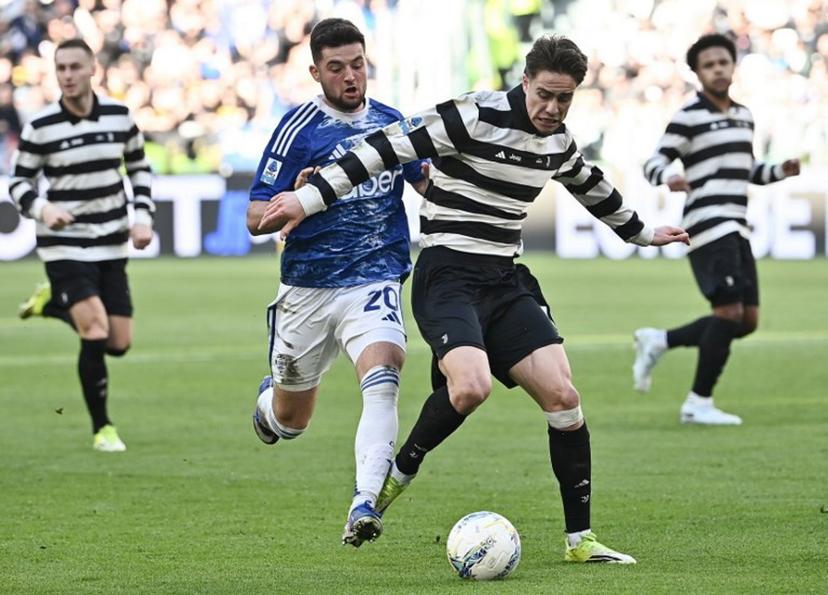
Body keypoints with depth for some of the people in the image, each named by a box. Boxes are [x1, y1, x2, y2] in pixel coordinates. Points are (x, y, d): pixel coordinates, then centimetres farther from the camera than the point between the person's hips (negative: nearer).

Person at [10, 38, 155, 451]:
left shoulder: (120, 117, 1)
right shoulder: (40, 128, -9)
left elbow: (139, 168, 14)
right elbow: (18, 183, -1)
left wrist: (143, 217, 2)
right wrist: (42, 209, -21)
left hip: (111, 246, 4)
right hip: (65, 246, -4)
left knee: (119, 344, 3)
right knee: (96, 332, -19)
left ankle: (53, 303, 30)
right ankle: (102, 430, -3)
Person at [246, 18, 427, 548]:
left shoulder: (391, 122, 5)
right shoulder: (299, 129, -7)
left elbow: (428, 185, 18)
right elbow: (256, 219, -7)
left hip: (375, 281, 1)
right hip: (308, 288, -1)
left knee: (383, 377, -28)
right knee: (290, 421, 12)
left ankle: (365, 505, -34)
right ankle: (269, 398, 50)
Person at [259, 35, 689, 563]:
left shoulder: (559, 144, 9)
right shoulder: (476, 117, -14)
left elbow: (595, 190, 32)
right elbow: (387, 148, -17)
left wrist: (643, 233, 47)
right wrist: (310, 198, -23)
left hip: (507, 281, 7)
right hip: (448, 276, -7)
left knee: (563, 397, -6)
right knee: (472, 386, -31)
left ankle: (580, 539, 4)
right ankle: (398, 475, -3)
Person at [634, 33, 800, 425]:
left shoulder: (743, 116, 17)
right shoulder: (688, 117, -6)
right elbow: (653, 164, -10)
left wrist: (781, 171, 8)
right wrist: (669, 180, -32)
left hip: (736, 231, 8)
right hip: (708, 228, -8)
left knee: (747, 321, 6)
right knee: (729, 311, -14)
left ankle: (658, 341, 19)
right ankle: (699, 404, -4)